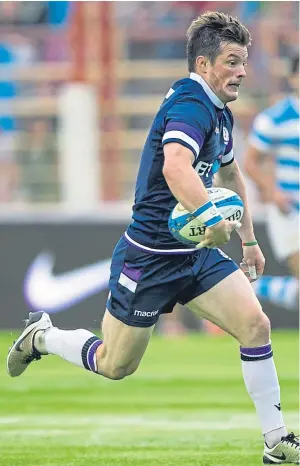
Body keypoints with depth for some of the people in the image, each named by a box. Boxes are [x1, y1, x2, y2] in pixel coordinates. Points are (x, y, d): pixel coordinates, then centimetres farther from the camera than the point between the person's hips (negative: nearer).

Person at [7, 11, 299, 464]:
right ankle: (41, 336, 35)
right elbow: (175, 165, -44)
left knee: (255, 325, -11)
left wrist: (248, 238, 30)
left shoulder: (220, 113, 8)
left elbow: (230, 174, 29)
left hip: (196, 251, 8)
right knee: (115, 365, 7)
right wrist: (210, 216, -59)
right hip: (150, 254, -8)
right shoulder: (191, 103, -22)